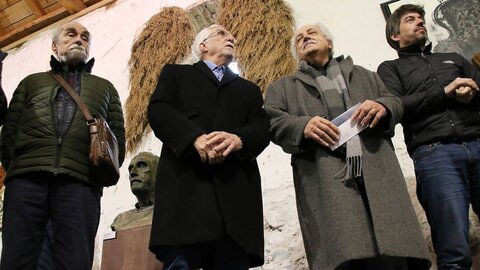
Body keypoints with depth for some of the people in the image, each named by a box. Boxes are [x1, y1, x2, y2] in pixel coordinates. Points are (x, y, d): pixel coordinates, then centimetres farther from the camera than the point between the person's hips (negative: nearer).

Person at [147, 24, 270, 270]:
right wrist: (196, 138, -15)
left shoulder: (249, 89, 32)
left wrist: (238, 139, -11)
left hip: (235, 187, 3)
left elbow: (262, 129, 15)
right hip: (185, 181, -2)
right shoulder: (176, 73, 25)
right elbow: (158, 110, 5)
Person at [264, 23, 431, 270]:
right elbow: (272, 121, 10)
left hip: (376, 169, 2)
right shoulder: (283, 87, 27)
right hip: (323, 177, -2)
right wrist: (303, 125, -11)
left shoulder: (362, 75, 33)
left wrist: (382, 106, -1)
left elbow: (395, 102, 24)